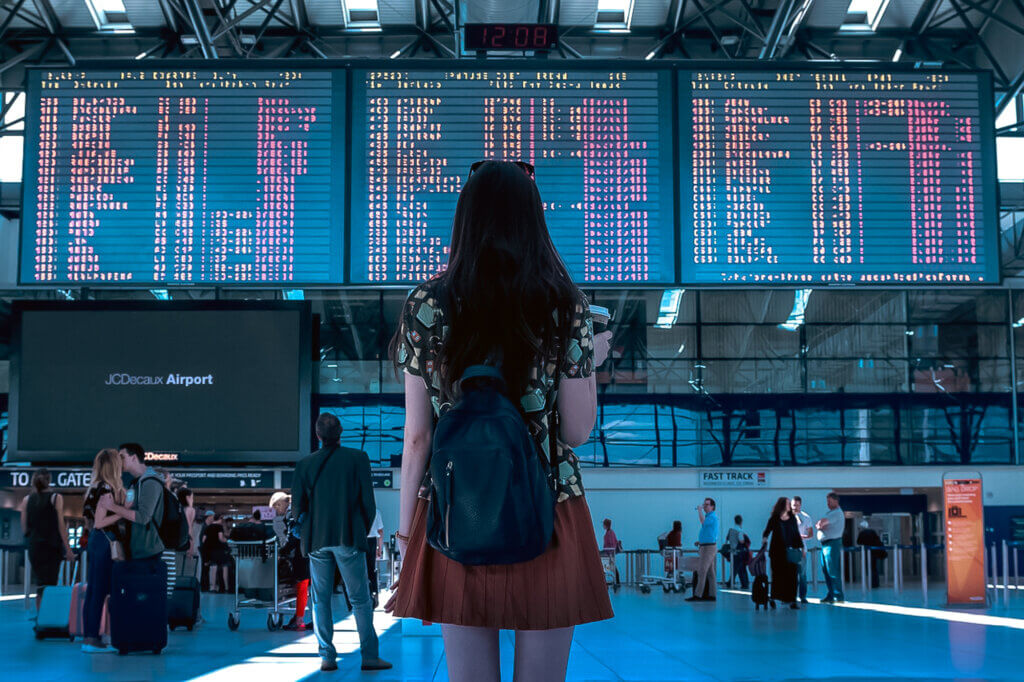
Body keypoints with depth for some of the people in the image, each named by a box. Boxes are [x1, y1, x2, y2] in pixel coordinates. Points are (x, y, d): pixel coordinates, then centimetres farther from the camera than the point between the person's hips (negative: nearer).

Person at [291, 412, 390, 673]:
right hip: (349, 539, -2)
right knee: (361, 600, 4)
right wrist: (363, 531, 11)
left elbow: (298, 505, 1)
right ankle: (369, 656, 2)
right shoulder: (358, 459, -4)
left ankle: (327, 657, 7)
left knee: (321, 600, 9)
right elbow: (368, 502, -3)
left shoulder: (304, 464, 1)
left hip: (317, 540, 2)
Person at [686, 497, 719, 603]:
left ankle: (698, 595, -13)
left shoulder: (713, 516, -13)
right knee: (710, 572, 8)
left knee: (702, 571, -11)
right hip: (705, 546, 10)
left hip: (709, 547, -10)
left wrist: (700, 510, -19)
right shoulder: (708, 516, 18)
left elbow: (703, 521, -33)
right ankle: (712, 595, 9)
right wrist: (700, 541, 16)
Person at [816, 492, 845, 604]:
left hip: (832, 544, -10)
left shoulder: (837, 512, -11)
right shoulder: (831, 512, 21)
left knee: (833, 572, -9)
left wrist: (819, 524, -2)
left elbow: (822, 522, -23)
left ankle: (838, 597, -7)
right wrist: (820, 526, -8)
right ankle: (831, 595, 16)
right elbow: (818, 524, 14)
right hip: (825, 544, 10)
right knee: (826, 571, 11)